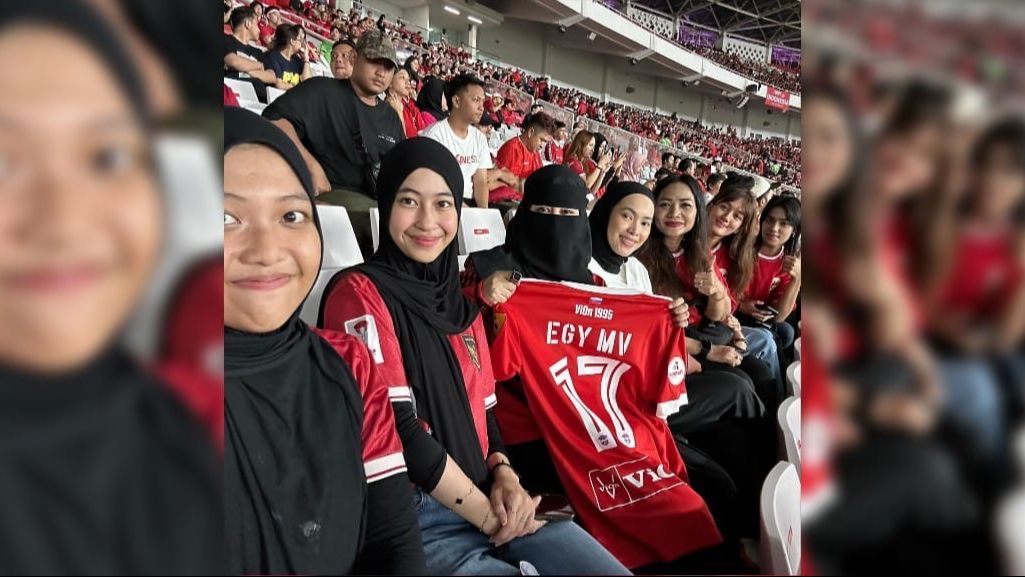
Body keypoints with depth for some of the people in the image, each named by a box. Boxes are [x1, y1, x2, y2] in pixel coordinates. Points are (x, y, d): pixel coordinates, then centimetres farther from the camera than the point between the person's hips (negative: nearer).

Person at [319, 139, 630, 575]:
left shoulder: (462, 305, 16)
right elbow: (396, 429, -15)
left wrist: (504, 475, -4)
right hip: (413, 518, -7)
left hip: (493, 504, 7)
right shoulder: (360, 293, -8)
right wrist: (487, 516, -10)